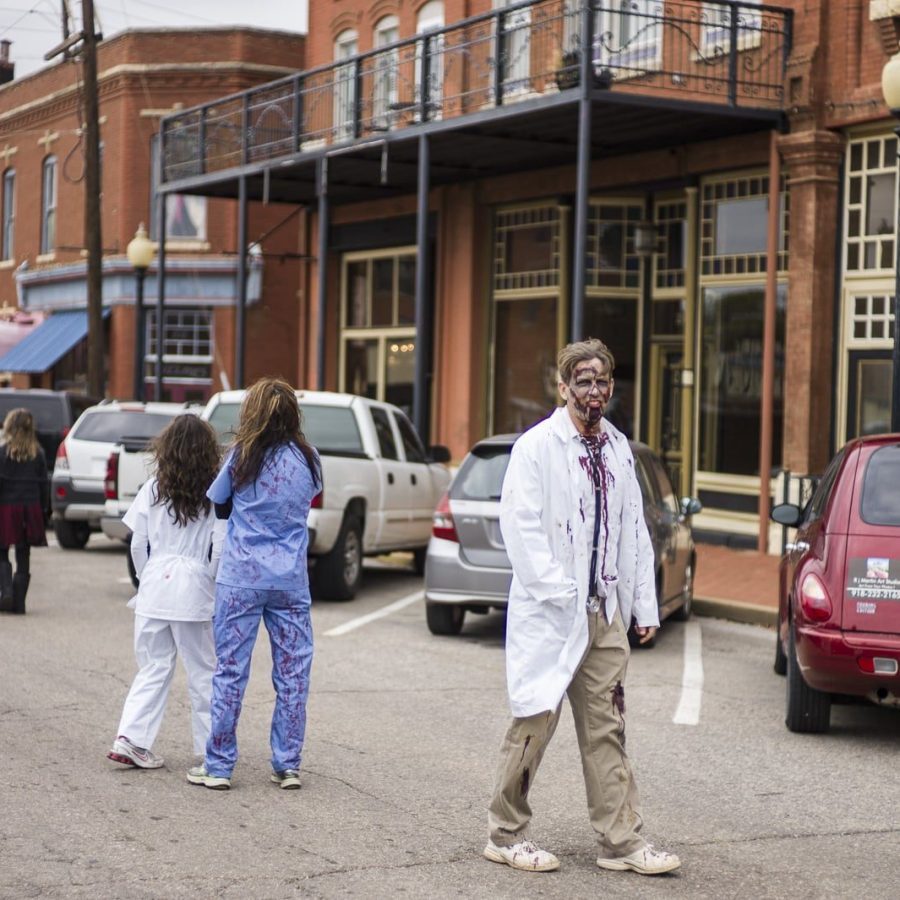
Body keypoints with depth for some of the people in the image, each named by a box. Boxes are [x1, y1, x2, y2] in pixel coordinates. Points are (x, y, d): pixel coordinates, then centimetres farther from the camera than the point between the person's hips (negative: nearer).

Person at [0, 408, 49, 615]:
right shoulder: (38, 454, 3)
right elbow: (44, 484, 6)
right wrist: (45, 511, 13)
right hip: (31, 508, 3)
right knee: (23, 558, 9)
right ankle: (18, 602, 9)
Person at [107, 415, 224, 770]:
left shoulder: (153, 489, 2)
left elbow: (138, 545, 4)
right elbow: (220, 550, -9)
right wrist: (211, 581, 6)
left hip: (154, 588, 3)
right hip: (194, 592, -3)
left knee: (153, 669, 10)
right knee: (203, 673, 9)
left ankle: (131, 738, -3)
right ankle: (212, 746, 15)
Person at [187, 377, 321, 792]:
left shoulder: (243, 457, -5)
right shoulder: (307, 460, 1)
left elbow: (219, 506, 7)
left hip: (241, 579, -2)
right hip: (291, 582, 2)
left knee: (231, 671, 3)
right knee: (293, 673, 8)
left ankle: (218, 766, 6)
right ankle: (288, 765, 11)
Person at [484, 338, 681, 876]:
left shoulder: (619, 449, 13)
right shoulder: (538, 447, -7)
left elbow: (635, 530, 15)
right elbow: (520, 525, -13)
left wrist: (645, 605, 10)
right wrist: (558, 592, -18)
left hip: (606, 613, 6)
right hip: (550, 612, -6)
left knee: (607, 729, 8)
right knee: (536, 722, 1)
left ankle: (622, 841, 11)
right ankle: (507, 835, 13)